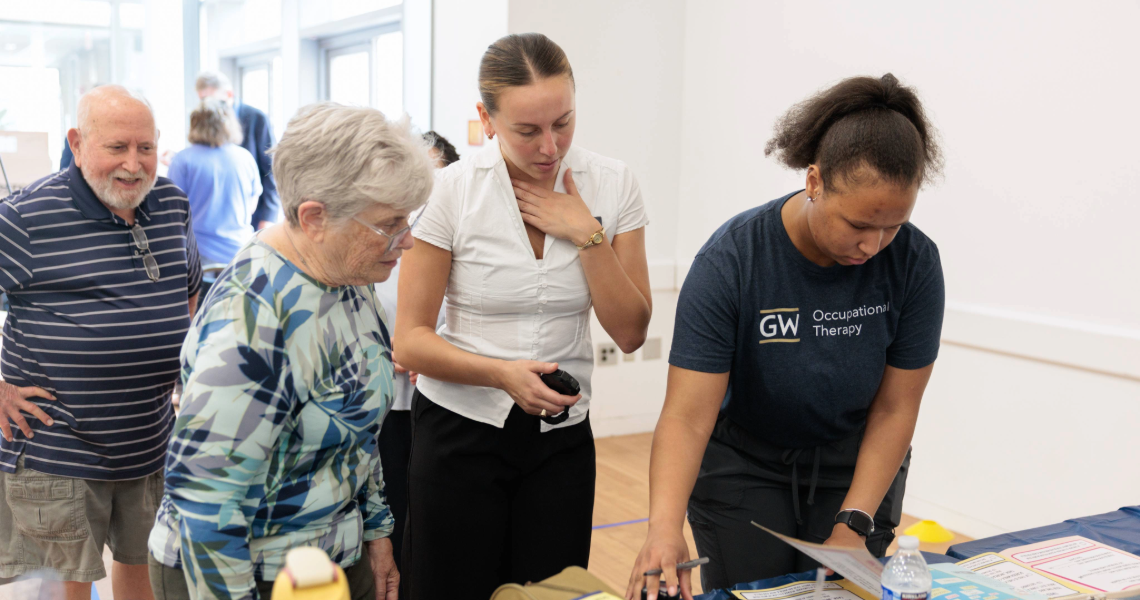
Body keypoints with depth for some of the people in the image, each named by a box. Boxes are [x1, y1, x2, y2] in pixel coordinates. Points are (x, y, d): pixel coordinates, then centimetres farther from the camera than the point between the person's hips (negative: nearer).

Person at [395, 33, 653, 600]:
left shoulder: (612, 185, -5)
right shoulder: (452, 190, -12)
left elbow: (630, 332, -6)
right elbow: (410, 341, -11)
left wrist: (586, 234, -16)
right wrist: (502, 373, -26)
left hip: (562, 433, 2)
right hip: (461, 428, -2)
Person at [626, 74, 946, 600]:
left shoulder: (915, 262, -20)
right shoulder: (730, 260, -27)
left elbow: (894, 409, -12)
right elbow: (687, 417, -30)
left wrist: (854, 524, -18)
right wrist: (664, 528, -44)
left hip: (856, 464, 2)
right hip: (743, 467, -2)